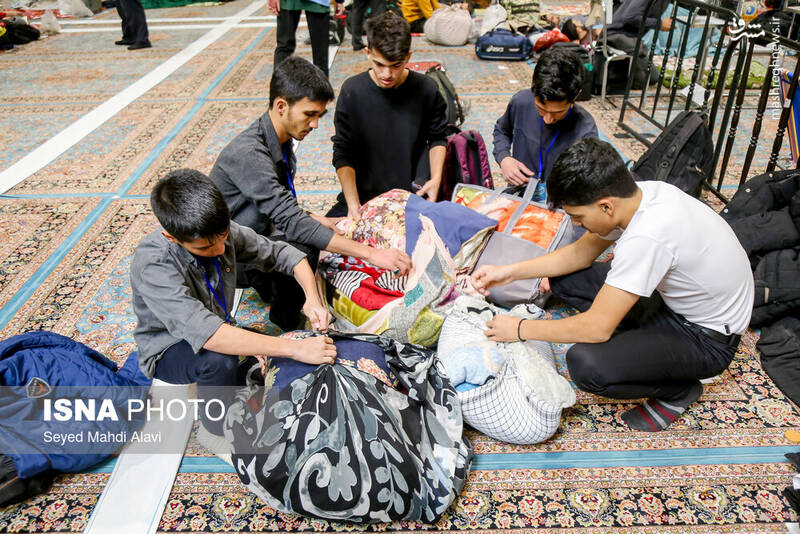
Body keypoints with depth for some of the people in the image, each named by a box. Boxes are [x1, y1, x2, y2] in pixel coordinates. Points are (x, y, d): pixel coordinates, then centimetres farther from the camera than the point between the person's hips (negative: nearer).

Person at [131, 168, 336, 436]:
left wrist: (313, 297, -24)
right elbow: (205, 333, -44)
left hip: (220, 331, 5)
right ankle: (219, 430, -8)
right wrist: (294, 348, -46)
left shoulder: (221, 232, -16)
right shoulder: (152, 264, -33)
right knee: (219, 361, -35)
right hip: (170, 350, -5)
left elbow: (282, 253, -5)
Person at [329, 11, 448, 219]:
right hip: (363, 195, 1)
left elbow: (437, 138, 13)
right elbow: (343, 154, -3)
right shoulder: (352, 91, -5)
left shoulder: (426, 89, -4)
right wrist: (352, 203, -16)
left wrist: (436, 177, -4)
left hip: (414, 195, 0)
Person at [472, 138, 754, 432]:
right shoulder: (636, 193, -11)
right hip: (676, 296, 8)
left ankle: (679, 390, 0)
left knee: (585, 364, -28)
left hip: (708, 338, -8)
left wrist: (519, 329, -18)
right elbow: (581, 252, 4)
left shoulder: (647, 237, -37)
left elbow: (598, 327, -31)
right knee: (565, 277, 1)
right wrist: (510, 271, -3)